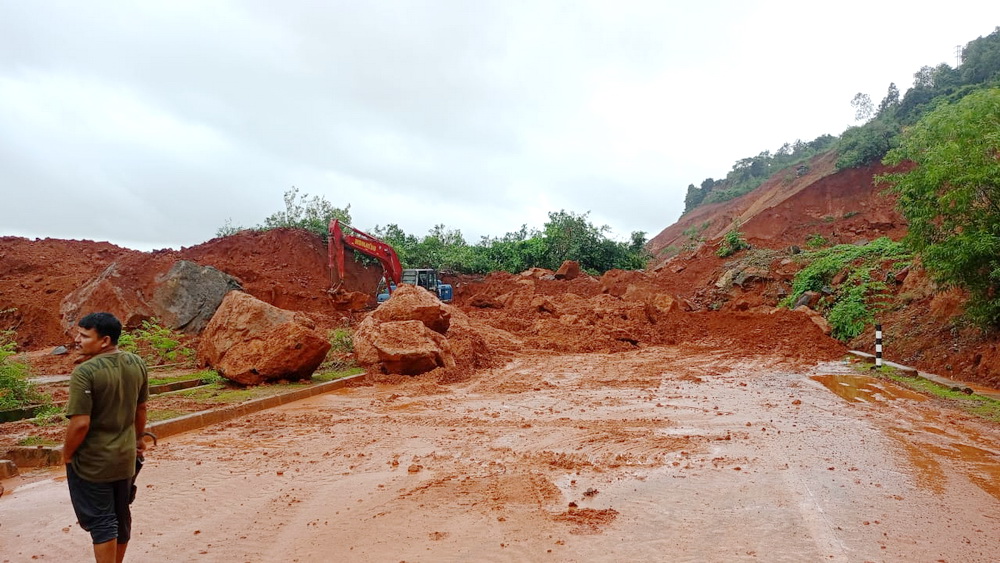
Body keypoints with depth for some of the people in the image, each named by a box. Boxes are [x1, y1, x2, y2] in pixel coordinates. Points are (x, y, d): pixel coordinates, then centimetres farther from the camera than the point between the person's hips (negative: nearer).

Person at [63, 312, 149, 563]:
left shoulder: (85, 372, -23)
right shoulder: (137, 364, -3)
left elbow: (80, 423, -25)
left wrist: (67, 454, -7)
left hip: (92, 462, -6)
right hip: (125, 457, 6)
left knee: (100, 522, 6)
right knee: (121, 516, 20)